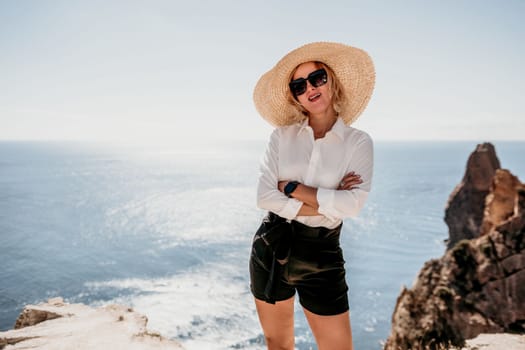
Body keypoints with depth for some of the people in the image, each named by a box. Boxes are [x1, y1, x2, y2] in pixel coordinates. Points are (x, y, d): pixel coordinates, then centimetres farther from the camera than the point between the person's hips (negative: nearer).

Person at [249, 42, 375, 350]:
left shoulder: (358, 142, -5)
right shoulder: (282, 136, 0)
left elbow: (353, 205, -18)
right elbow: (265, 197, -10)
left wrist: (292, 188, -14)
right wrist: (325, 204, -16)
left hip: (321, 256, -2)